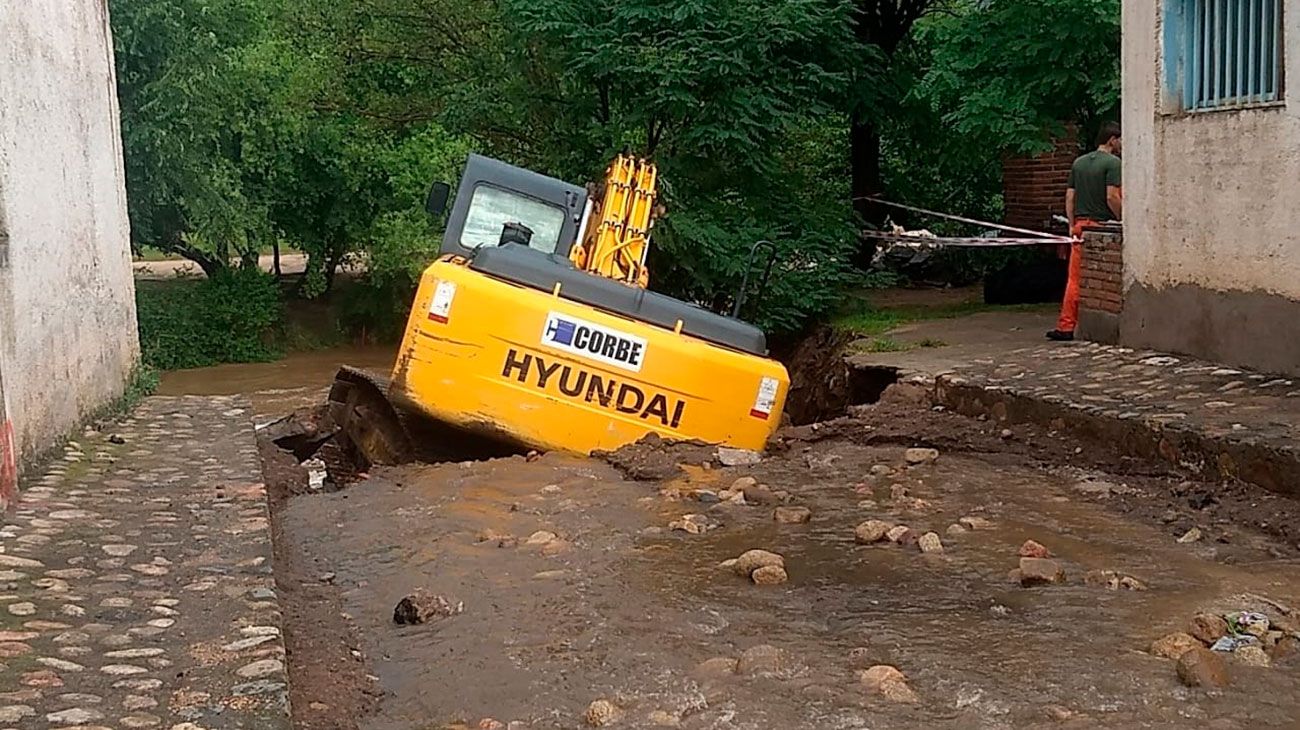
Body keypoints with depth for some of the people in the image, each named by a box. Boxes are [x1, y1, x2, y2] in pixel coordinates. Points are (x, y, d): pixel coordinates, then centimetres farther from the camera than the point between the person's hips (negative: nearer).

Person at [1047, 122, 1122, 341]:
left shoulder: (1078, 162, 13)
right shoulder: (1112, 163, -8)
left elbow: (1069, 196, 13)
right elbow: (1112, 197, -16)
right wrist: (1123, 220, -5)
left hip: (1080, 226, 6)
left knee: (1075, 278, 5)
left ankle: (1065, 327, 3)